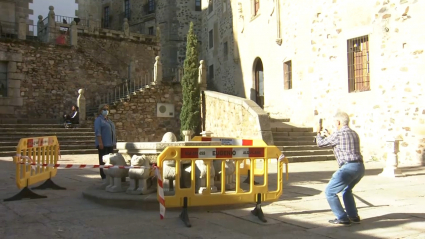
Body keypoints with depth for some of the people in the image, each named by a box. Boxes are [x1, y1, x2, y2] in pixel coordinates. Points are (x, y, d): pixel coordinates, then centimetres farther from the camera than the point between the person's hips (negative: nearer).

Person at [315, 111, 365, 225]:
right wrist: (329, 136, 41)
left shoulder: (338, 134, -6)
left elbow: (321, 143, 5)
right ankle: (354, 216, 27)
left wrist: (318, 133, 26)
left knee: (330, 192, 2)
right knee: (346, 190, 30)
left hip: (348, 167, -9)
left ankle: (342, 218, 1)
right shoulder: (354, 133, 19)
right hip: (360, 167, 9)